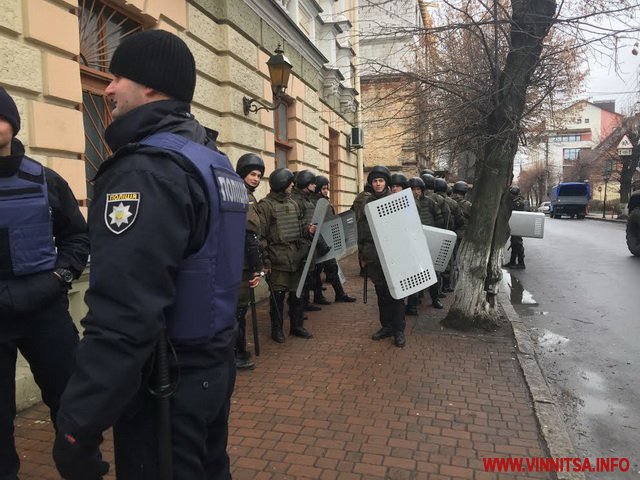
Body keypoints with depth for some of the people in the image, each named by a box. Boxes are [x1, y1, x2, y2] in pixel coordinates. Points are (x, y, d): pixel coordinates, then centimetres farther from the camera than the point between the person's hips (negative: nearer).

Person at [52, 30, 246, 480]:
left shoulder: (146, 169, -22)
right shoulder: (218, 163, 8)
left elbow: (122, 317, -29)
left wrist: (78, 427, -21)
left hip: (165, 384, -9)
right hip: (214, 365, 9)